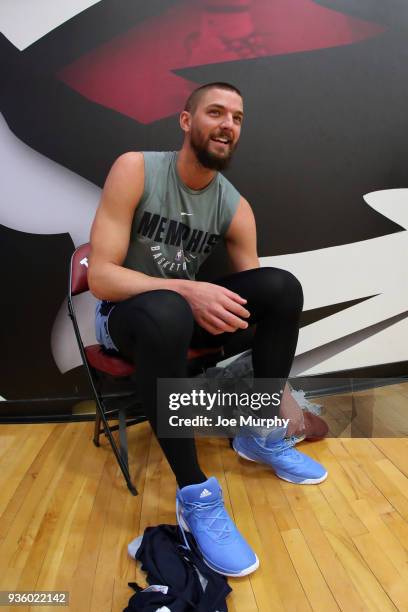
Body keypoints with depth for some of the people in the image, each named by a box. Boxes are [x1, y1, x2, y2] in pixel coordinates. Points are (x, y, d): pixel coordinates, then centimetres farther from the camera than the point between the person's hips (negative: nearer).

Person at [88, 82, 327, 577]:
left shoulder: (235, 207, -6)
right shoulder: (135, 169, -16)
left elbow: (256, 293, -5)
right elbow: (101, 276, -22)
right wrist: (187, 290, -38)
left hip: (184, 308, 4)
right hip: (122, 314, -4)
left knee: (282, 287, -16)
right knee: (165, 312, -40)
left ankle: (261, 436, -3)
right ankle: (195, 495, -27)